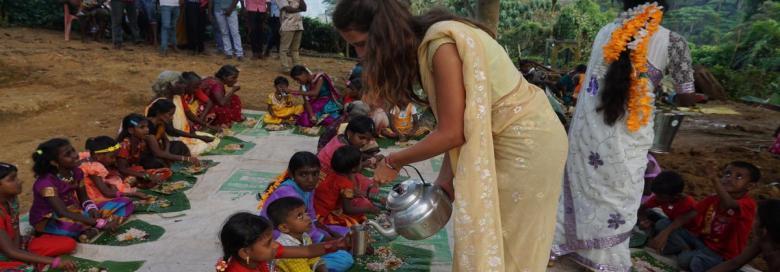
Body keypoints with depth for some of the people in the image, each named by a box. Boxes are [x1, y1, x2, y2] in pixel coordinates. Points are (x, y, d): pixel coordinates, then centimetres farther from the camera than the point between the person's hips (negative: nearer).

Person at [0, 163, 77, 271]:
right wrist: (55, 262, -35)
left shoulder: (12, 199, -3)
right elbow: (10, 251, -30)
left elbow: (16, 233, 2)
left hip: (16, 248, 8)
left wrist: (17, 254, -19)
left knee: (68, 244, -4)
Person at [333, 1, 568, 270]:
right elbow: (459, 126, 3)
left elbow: (451, 133, -23)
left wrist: (393, 162, -11)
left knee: (501, 246, 4)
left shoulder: (441, 43, -25)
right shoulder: (423, 46, 2)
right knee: (484, 239, 17)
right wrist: (445, 179, -2)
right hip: (505, 138, 8)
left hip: (527, 139, -8)